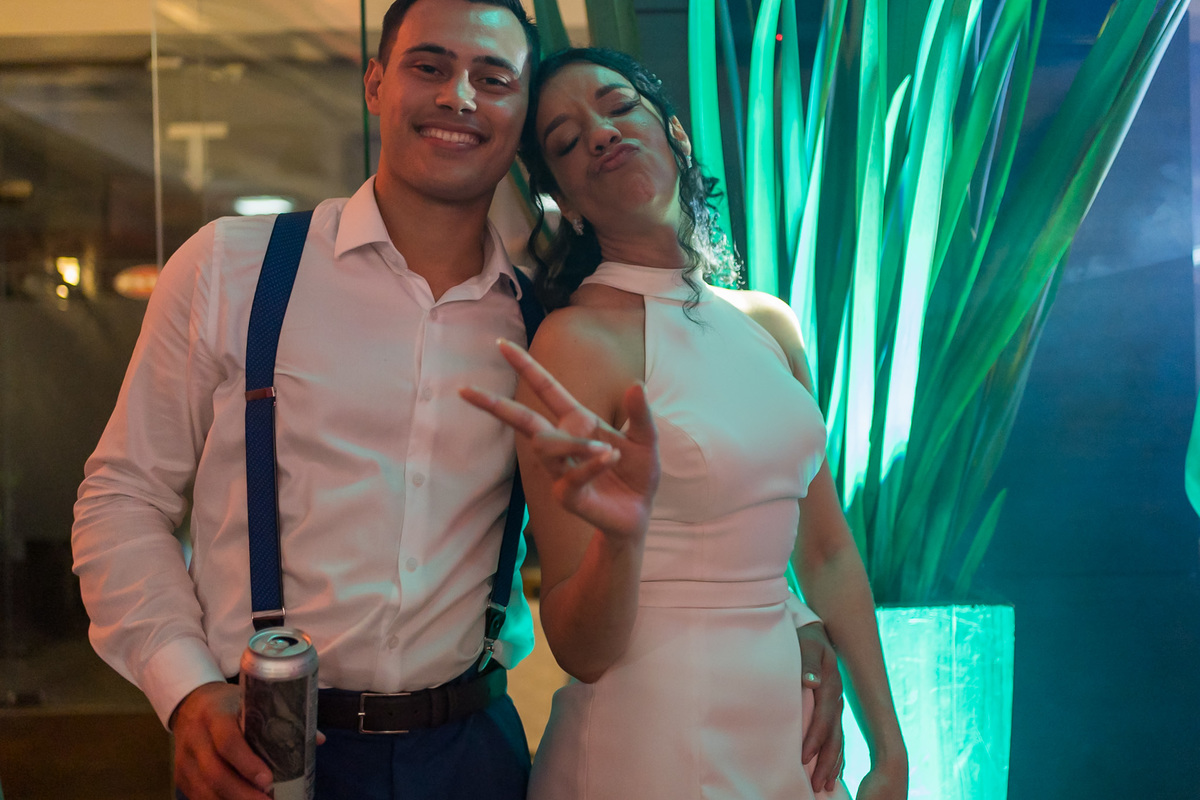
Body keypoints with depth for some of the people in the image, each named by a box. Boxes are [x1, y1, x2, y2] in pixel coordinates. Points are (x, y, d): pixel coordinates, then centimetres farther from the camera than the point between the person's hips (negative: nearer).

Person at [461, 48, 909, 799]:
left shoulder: (771, 324, 3)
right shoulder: (577, 339, -15)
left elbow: (828, 552, 9)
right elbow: (581, 650, -15)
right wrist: (620, 537, -34)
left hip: (791, 731, 6)